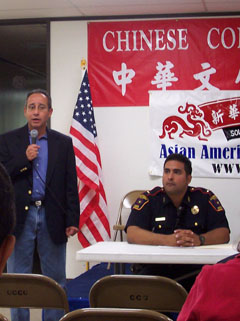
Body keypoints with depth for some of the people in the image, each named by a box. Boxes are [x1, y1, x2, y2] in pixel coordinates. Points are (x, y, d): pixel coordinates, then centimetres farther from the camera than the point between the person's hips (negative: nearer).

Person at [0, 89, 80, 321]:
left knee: (56, 281, 7)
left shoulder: (63, 143, 6)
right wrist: (24, 159, -17)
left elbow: (71, 185, 4)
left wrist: (72, 220, -2)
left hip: (52, 218, 1)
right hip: (20, 216, -1)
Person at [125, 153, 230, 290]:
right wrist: (166, 240, -25)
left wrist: (199, 239, -22)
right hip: (154, 268, -1)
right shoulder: (149, 198, 4)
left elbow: (224, 234, 0)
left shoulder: (205, 197, 7)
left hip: (195, 269, 2)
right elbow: (132, 234, -9)